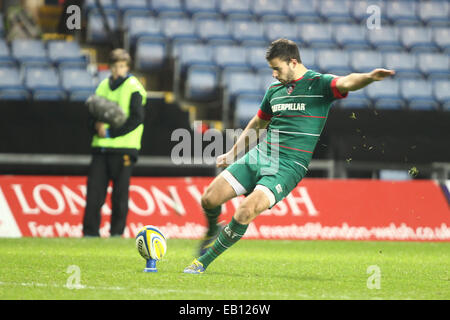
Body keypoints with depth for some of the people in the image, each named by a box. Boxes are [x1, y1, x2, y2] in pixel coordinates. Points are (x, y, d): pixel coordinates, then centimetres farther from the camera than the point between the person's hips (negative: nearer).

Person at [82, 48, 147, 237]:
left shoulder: (133, 88, -3)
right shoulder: (103, 86, 15)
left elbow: (137, 118, -11)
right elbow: (92, 116, 17)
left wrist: (111, 133, -15)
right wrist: (96, 126, -6)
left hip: (124, 148, -5)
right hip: (101, 147, 5)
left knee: (120, 193, -2)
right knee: (94, 190, 0)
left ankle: (117, 232, 6)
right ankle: (90, 232, 4)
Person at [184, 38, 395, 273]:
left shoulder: (319, 84, -6)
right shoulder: (274, 89, 13)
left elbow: (347, 82, -26)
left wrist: (369, 77, -48)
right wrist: (232, 155, 33)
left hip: (288, 166, -6)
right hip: (258, 156, 6)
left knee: (245, 213, -22)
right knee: (210, 199, -4)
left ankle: (203, 261, -5)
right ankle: (212, 231, 32)